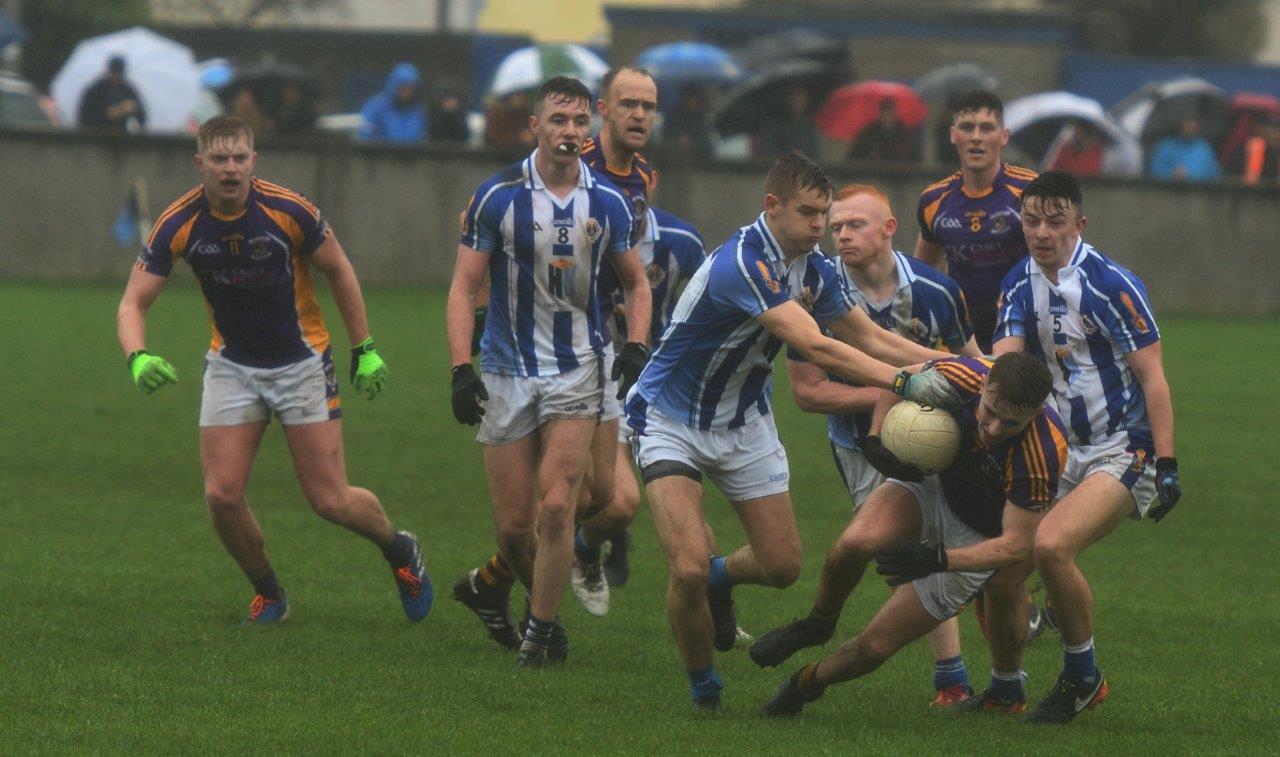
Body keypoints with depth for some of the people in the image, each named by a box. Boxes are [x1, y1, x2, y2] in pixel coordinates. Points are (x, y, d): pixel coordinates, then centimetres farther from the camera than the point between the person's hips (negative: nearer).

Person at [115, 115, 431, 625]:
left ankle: (400, 551, 27)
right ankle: (269, 595, 15)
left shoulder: (290, 211, -19)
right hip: (232, 366, 2)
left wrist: (365, 350, 1)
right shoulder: (179, 224, -15)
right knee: (222, 495, -10)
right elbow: (133, 303, -11)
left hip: (302, 362, -2)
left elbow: (338, 272, -2)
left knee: (330, 501, -4)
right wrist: (138, 357, -32)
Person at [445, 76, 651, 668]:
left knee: (556, 507, -13)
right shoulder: (497, 197, -6)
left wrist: (635, 346, -3)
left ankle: (542, 629, 3)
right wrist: (461, 369, -14)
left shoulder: (607, 203, 1)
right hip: (506, 371, -1)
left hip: (576, 371, 1)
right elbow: (463, 288, -4)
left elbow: (636, 283, 14)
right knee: (515, 524, -1)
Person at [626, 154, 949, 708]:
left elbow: (869, 338, 7)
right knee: (688, 570, -20)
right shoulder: (742, 263, -31)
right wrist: (905, 381, -42)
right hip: (671, 422, -7)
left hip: (744, 423, 7)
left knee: (783, 566, 4)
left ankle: (722, 577, 40)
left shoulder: (813, 268, -4)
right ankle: (701, 683, 7)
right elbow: (816, 347, -38)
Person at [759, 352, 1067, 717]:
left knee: (876, 645, -6)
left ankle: (805, 683, 26)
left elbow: (1016, 544, -28)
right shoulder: (960, 376, -27)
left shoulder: (1042, 456, -36)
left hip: (978, 539, -2)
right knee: (855, 543, -31)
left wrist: (939, 560, -41)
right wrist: (875, 440, -18)